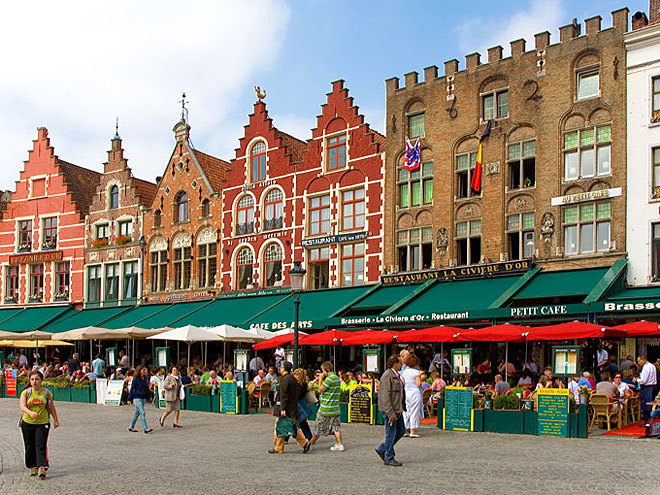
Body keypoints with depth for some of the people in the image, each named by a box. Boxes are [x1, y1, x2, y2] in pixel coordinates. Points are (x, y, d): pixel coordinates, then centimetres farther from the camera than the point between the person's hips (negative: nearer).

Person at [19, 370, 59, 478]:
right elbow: (22, 406, -18)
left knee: (41, 446, -11)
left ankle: (42, 467, -15)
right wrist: (30, 412, -37)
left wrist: (56, 420, 14)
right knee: (30, 447, 10)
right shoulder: (25, 393, -3)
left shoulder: (46, 392, 0)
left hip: (43, 423, -1)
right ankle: (33, 467, 25)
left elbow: (51, 407, 10)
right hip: (27, 423, 1)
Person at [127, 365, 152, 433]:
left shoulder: (145, 379, 9)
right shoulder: (135, 379, -9)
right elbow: (132, 389, -7)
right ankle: (145, 428, -14)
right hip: (137, 398, -7)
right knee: (142, 413, -12)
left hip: (143, 398, 7)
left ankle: (131, 427, 24)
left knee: (137, 413, 13)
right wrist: (129, 399, -8)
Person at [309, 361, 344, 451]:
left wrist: (320, 379, -6)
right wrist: (320, 382, 11)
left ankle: (311, 443, 17)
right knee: (336, 426, 6)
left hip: (326, 408, -8)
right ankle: (339, 445, 0)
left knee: (319, 427, 5)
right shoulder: (337, 378, 12)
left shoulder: (329, 378, -18)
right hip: (335, 408, 8)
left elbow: (320, 390, -15)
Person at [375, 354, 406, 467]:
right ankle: (389, 458, 12)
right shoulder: (387, 376, -19)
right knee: (391, 434, 0)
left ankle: (382, 449, 23)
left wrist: (401, 408, 20)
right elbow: (385, 397, -22)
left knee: (401, 430, 15)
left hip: (397, 409, 10)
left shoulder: (396, 375, 13)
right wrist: (391, 414, -24)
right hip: (389, 410, -10)